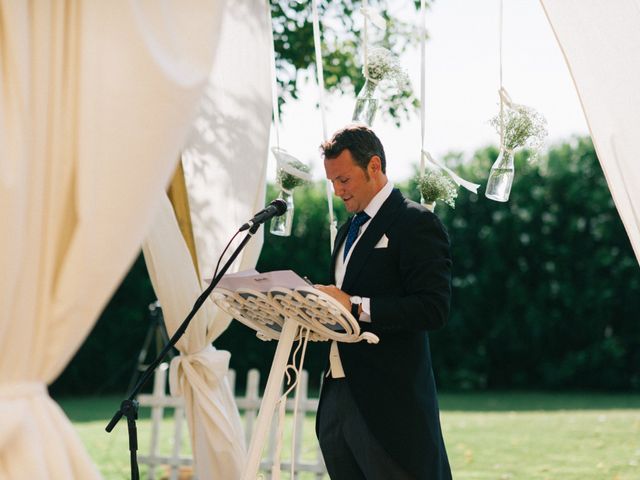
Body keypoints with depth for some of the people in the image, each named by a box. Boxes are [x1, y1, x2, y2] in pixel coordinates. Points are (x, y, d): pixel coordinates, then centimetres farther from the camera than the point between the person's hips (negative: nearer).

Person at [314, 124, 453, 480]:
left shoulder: (416, 223, -8)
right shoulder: (349, 230, 19)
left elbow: (434, 308, -18)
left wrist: (354, 305, -21)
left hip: (390, 402, -9)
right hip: (336, 396, 9)